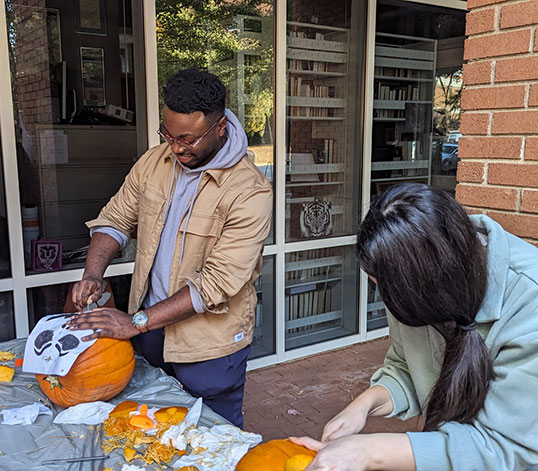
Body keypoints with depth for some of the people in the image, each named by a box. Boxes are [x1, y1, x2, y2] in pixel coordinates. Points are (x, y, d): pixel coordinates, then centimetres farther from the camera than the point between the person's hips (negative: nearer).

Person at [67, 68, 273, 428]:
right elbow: (115, 219, 8)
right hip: (150, 330, 6)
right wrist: (93, 273, -10)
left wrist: (136, 322, -26)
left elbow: (217, 283, -26)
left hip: (209, 344, -6)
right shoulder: (155, 161, -1)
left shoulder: (250, 192, -22)